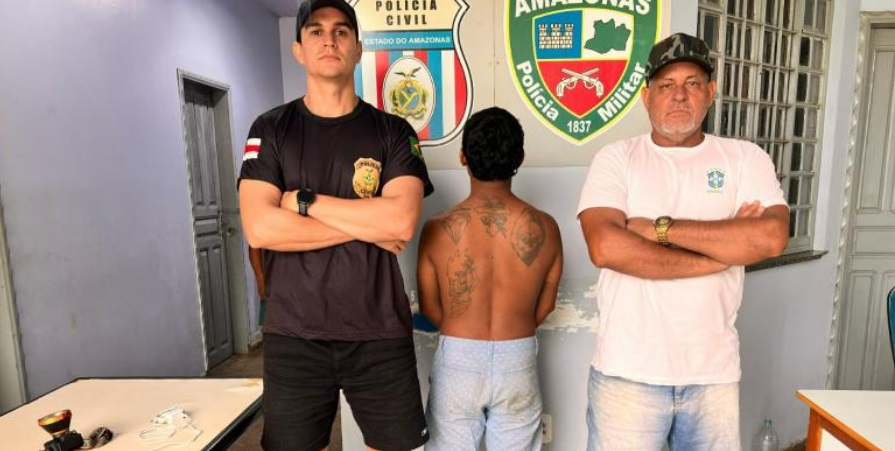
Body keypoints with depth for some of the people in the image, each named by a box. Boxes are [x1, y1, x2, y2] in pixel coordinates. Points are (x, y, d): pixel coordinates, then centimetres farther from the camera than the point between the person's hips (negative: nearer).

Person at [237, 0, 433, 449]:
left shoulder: (393, 132, 1)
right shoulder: (270, 129, 3)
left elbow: (402, 221, -15)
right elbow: (260, 228, -12)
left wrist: (306, 201, -11)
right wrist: (368, 225, -11)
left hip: (380, 334, 0)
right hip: (293, 335, 1)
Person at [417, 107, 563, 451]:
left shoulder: (437, 229, -15)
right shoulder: (545, 227, -10)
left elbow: (430, 308, -2)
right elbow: (544, 307, 2)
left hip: (457, 361, -1)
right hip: (518, 363, 2)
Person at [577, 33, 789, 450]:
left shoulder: (746, 158, 5)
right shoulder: (617, 158, -2)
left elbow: (772, 237, -12)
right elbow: (605, 248, -18)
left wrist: (660, 228, -15)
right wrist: (721, 251, -12)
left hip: (715, 372, 3)